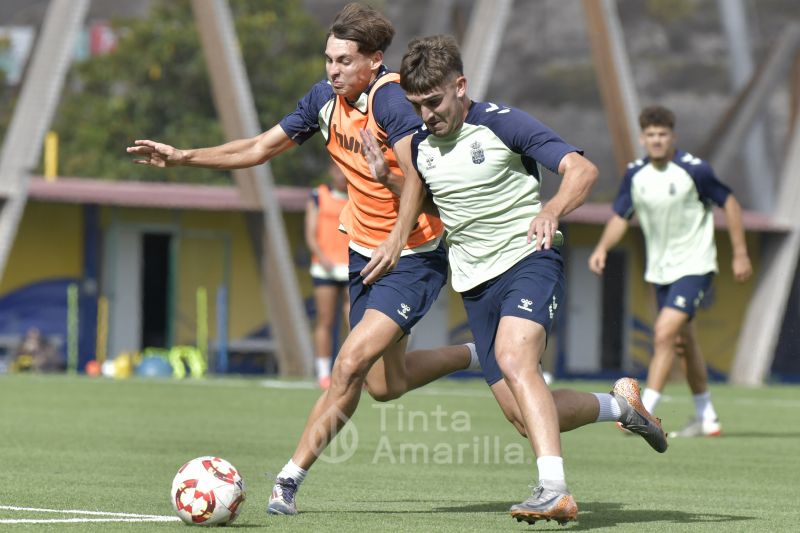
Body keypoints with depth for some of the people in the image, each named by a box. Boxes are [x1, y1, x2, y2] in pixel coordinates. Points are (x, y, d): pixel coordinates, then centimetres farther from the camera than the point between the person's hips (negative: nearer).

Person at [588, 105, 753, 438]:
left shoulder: (694, 170, -15)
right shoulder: (635, 175, -1)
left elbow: (730, 204, -5)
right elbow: (620, 217, 6)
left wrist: (740, 254, -4)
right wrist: (602, 248, -13)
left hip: (694, 267, -6)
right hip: (660, 270, 6)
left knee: (665, 335, -19)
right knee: (683, 342, 14)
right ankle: (706, 417, 26)